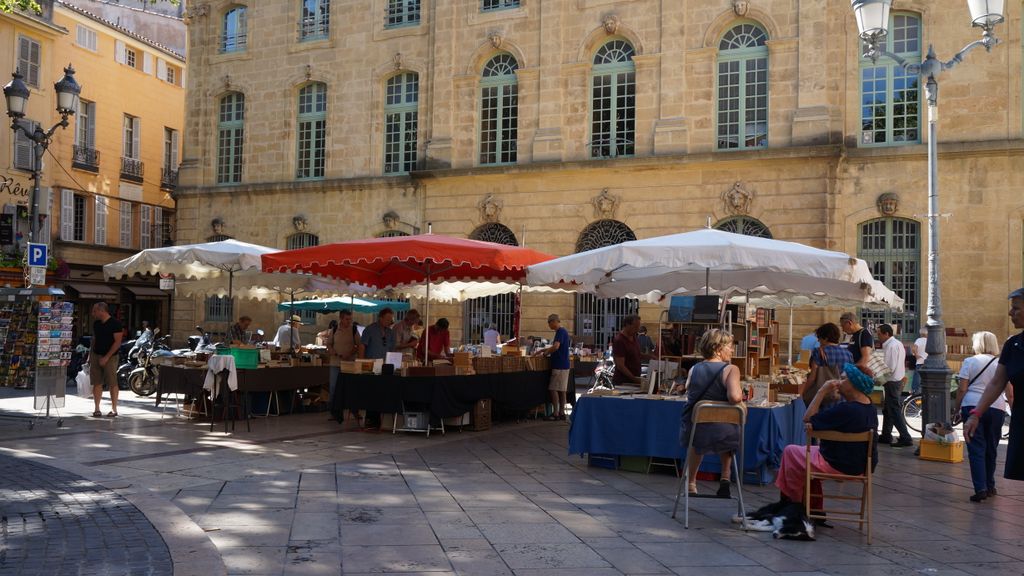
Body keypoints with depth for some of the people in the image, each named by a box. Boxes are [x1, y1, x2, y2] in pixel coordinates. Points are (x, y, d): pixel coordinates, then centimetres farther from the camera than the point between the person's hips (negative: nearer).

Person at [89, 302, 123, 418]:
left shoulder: (115, 324, -10)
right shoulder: (96, 323, 12)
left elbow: (117, 342, -13)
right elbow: (94, 339, 21)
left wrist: (106, 357, -16)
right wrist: (90, 354, 12)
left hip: (110, 357, -6)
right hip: (96, 355, 6)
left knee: (112, 383, -4)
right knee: (97, 383, 4)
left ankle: (114, 409, 3)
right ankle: (97, 409, 8)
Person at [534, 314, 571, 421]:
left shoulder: (561, 332, -14)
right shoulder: (563, 331, 17)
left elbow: (555, 347, -25)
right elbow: (555, 347, 28)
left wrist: (544, 353, -10)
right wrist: (542, 350, 23)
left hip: (559, 366, -10)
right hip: (563, 365, 10)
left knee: (553, 389, -7)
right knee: (561, 390, 10)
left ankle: (556, 414, -6)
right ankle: (561, 413, 13)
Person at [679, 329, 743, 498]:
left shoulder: (694, 369, 4)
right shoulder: (730, 369, -10)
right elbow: (735, 397, -26)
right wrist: (741, 393, -5)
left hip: (693, 433, 3)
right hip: (723, 435, -3)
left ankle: (690, 484, 49)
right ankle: (725, 479, 35)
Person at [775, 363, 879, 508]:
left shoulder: (845, 409, -28)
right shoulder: (870, 408, 2)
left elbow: (808, 419, -21)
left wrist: (822, 392, -18)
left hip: (839, 467, -9)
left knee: (790, 451, 8)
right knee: (809, 451, 28)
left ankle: (793, 501, 24)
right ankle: (814, 508, 28)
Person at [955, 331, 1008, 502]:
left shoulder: (969, 362, -1)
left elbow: (962, 388, -5)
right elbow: (1010, 391, 3)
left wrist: (957, 407, 5)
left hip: (973, 406, -2)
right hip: (997, 408, 3)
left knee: (976, 449, -1)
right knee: (991, 448, 16)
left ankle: (980, 488, -11)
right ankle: (990, 486, 26)